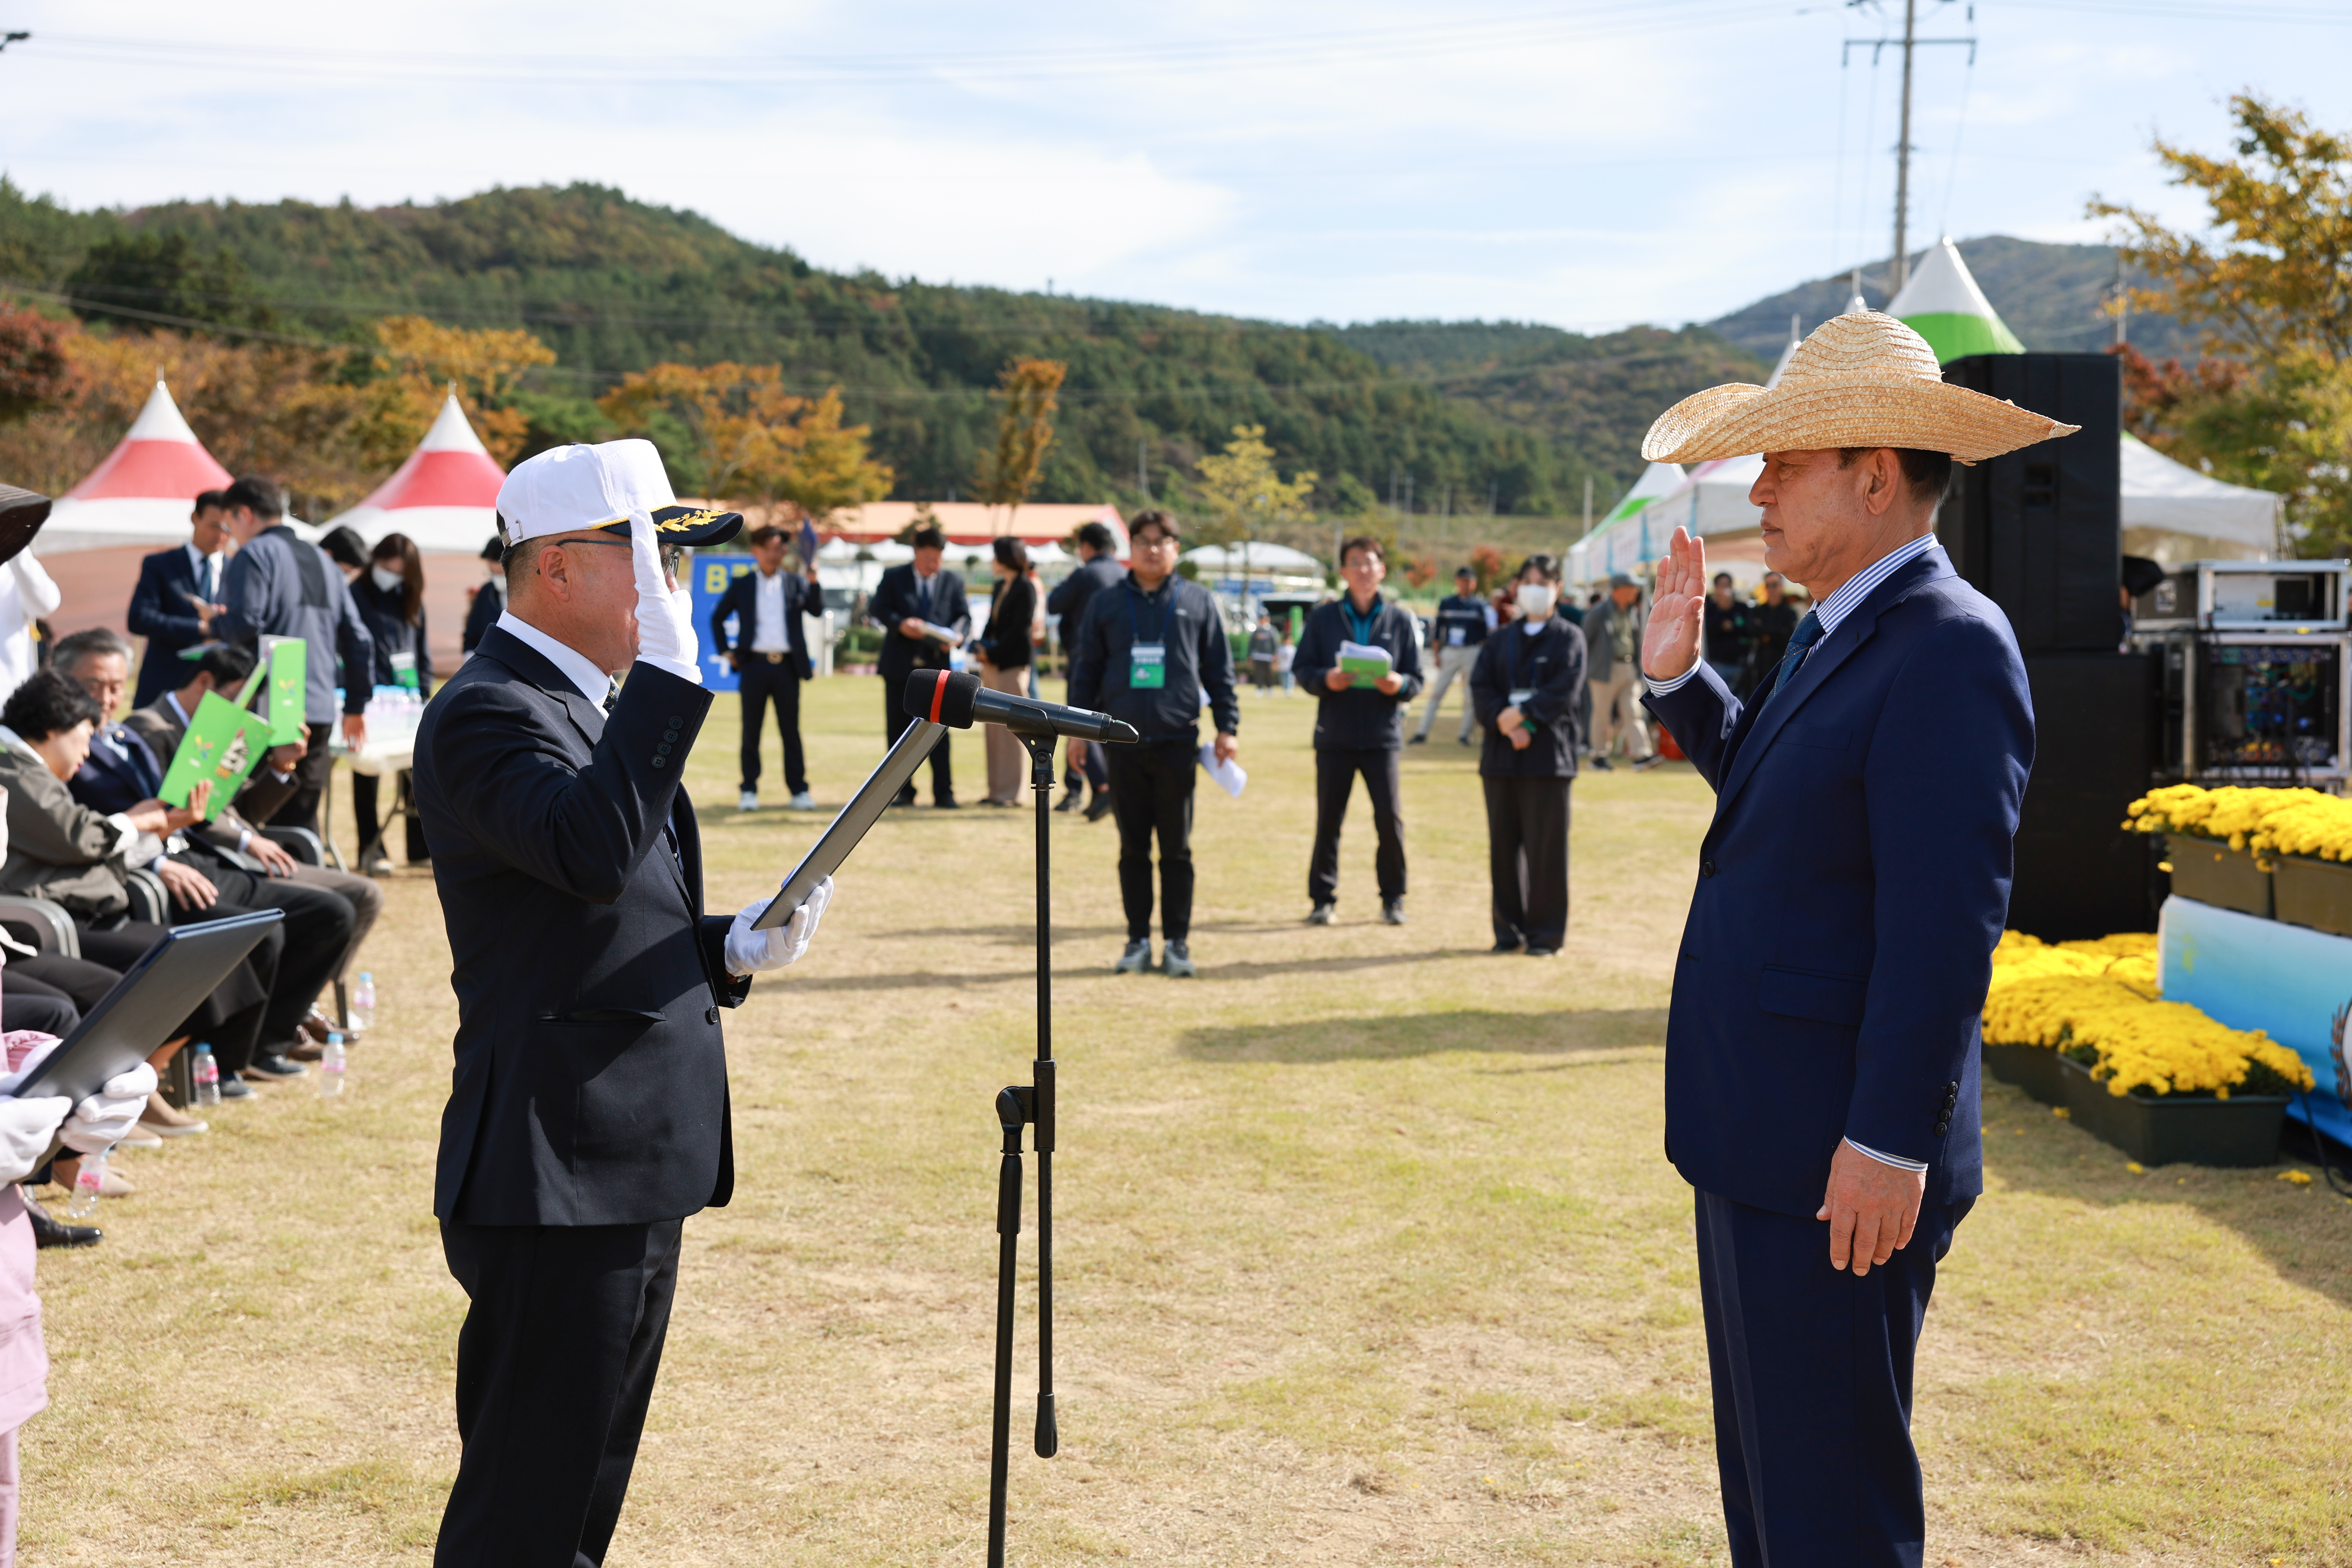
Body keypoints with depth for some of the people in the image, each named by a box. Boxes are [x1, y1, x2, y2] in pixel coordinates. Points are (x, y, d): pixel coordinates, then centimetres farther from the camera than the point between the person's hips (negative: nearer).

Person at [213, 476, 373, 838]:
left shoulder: (254, 554, -4)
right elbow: (358, 640, 18)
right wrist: (356, 706, 24)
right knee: (303, 818, 9)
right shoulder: (322, 561, 19)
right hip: (319, 710, 7)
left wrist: (213, 624, 4)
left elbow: (244, 624, -17)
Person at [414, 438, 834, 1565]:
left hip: (635, 1175, 10)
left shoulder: (593, 706, 17)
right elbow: (594, 853, -33)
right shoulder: (486, 712, -14)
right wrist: (670, 663, -32)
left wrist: (733, 946, 6)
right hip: (555, 1179, -10)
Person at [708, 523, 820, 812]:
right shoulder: (742, 585, 9)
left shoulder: (795, 584, 10)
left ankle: (799, 790, 7)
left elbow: (817, 610, -2)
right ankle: (749, 791, 10)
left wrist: (813, 583, -17)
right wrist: (726, 651, 6)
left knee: (791, 730, 3)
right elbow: (717, 617, 15)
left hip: (787, 666, 0)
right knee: (751, 731, 4)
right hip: (754, 665, 0)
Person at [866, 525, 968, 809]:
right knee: (898, 731, 4)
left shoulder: (953, 583, 11)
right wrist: (900, 624, -19)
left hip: (936, 666, 0)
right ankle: (904, 792, 11)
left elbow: (964, 617, 7)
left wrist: (957, 636, -15)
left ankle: (944, 793, -1)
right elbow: (876, 609, -2)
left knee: (939, 731, -4)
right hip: (900, 667, 0)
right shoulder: (894, 578, 7)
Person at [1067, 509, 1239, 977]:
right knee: (1133, 848, 6)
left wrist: (1227, 727, 0)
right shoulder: (1107, 605, 8)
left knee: (1177, 848, 3)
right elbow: (1086, 670, 11)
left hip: (1178, 743, -1)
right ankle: (1138, 941, 13)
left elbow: (1220, 670, 7)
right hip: (1124, 742, 1)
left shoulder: (1198, 602, 6)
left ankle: (1177, 943, 9)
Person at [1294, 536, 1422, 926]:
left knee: (1390, 817, -6)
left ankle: (1393, 898, 9)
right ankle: (1323, 898, 13)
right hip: (1334, 734, 0)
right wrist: (1326, 679, -16)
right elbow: (1303, 669, 5)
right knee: (1329, 820, 3)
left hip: (1383, 736, 0)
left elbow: (1416, 679, 7)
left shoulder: (1400, 620, 7)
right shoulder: (1323, 617, 6)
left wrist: (1399, 684, -15)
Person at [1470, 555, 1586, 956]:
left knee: (1545, 846, -4)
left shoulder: (1569, 637, 5)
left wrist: (1522, 714, -18)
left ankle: (1545, 932, 3)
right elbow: (1480, 687, 3)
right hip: (1501, 754, 4)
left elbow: (1565, 690, -9)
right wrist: (1504, 723, -14)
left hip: (1548, 754, -4)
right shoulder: (1501, 640, 16)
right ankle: (1509, 929, 13)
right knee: (1504, 845, 5)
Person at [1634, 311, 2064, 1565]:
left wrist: (1889, 1144, -25)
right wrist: (1677, 676, 14)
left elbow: (1948, 920, -24)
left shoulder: (1948, 646, -19)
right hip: (1756, 1147, 10)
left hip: (1840, 1164, -10)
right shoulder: (1841, 632, 13)